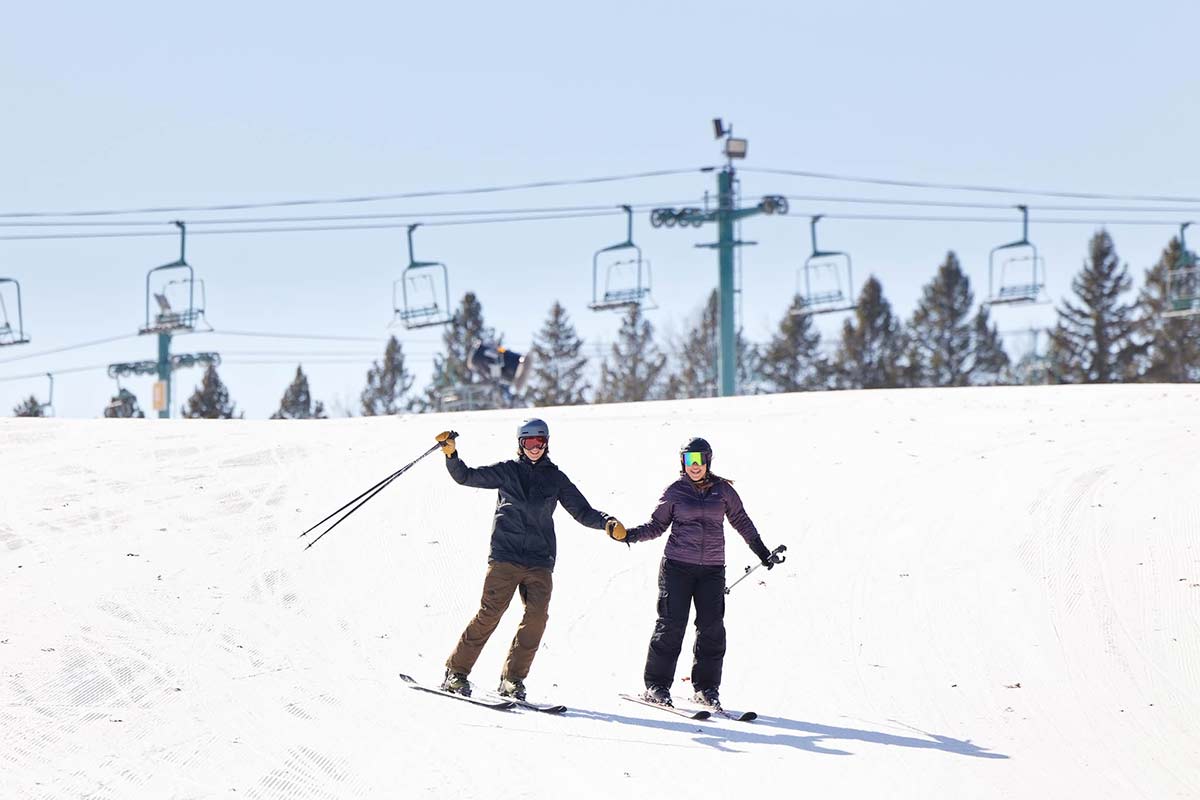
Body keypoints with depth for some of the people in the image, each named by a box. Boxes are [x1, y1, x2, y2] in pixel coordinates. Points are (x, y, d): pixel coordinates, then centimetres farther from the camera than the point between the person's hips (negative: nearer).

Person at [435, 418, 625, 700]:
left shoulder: (555, 478, 15)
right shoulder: (507, 471, 10)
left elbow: (582, 511, 14)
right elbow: (465, 476, 11)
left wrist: (606, 523, -3)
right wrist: (451, 454, -4)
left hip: (539, 561, 2)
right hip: (505, 556, -2)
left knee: (537, 617, -12)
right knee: (489, 613, -12)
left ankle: (513, 679, -2)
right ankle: (456, 672, -3)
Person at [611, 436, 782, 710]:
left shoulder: (723, 490, 7)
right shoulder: (675, 491, 3)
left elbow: (741, 521, 16)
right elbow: (657, 525, 8)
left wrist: (762, 552, 16)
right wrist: (630, 535, -8)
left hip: (712, 568, 2)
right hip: (677, 566, -2)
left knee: (712, 626, -2)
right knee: (671, 624, -6)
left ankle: (706, 688, 8)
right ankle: (656, 685, 1)